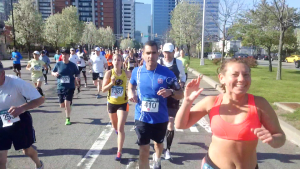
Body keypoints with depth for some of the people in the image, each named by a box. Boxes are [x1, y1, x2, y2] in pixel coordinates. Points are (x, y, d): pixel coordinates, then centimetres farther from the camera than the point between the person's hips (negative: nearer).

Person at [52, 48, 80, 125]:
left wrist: (76, 78, -16)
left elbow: (77, 74, 5)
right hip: (60, 87, 3)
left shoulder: (72, 65, -4)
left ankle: (68, 119, 8)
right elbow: (53, 72, 13)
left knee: (67, 103, -12)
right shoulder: (58, 64, 1)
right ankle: (68, 106, 46)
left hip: (70, 87, -3)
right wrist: (55, 74, -10)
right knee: (62, 105, 9)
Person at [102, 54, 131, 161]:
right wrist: (112, 83, -25)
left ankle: (119, 152, 4)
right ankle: (117, 130, 60)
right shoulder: (109, 73, -10)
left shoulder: (126, 73, -8)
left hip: (123, 104, -1)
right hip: (111, 103, 2)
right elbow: (103, 89, -10)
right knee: (115, 126, 22)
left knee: (121, 128, -7)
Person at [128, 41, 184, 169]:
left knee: (159, 143, 27)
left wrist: (170, 92, -30)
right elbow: (131, 85, 14)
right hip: (142, 118, 0)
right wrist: (130, 92, -8)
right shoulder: (137, 71, -7)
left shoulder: (167, 73, -14)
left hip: (160, 118, 1)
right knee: (144, 150, 5)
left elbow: (181, 94, -9)